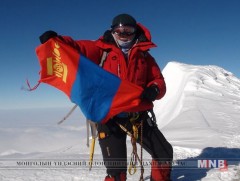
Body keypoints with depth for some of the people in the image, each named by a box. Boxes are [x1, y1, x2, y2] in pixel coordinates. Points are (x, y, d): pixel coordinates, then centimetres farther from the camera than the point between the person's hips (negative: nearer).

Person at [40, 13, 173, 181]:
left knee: (164, 152, 13)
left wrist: (154, 90, -11)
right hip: (110, 117, -3)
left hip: (138, 115, 4)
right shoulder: (102, 50, 4)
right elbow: (77, 48, -2)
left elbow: (159, 81, 12)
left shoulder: (145, 56, 11)